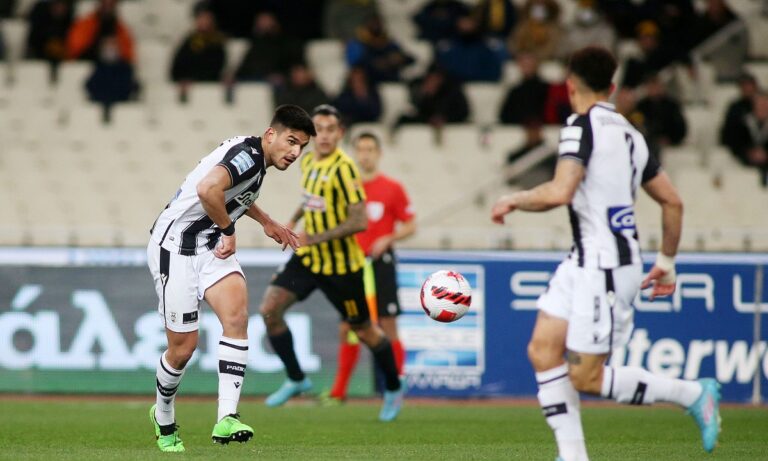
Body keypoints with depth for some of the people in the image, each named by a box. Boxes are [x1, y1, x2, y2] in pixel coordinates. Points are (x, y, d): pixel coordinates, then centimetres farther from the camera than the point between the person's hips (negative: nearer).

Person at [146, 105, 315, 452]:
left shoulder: (254, 158, 11)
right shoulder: (248, 155, -20)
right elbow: (208, 189, -39)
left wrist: (266, 222, 33)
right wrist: (228, 230, -23)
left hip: (209, 244, 8)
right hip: (175, 244, -8)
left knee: (237, 315, -18)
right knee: (183, 346, -1)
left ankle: (226, 418, -27)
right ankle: (163, 419, 28)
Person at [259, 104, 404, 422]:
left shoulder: (343, 168, -20)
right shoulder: (307, 162, 3)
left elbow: (359, 221, -25)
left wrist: (315, 238, -26)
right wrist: (293, 221, 11)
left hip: (341, 264, -6)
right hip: (307, 258, 6)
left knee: (363, 330, 8)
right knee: (270, 309, -10)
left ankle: (393, 389, 31)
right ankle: (296, 379, 7)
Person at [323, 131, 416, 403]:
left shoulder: (392, 188, -1)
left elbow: (410, 226, 2)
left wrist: (387, 239, -13)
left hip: (380, 262, -3)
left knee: (388, 327, -5)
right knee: (347, 328, 4)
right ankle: (338, 391, 10)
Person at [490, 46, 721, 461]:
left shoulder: (583, 126, -12)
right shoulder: (628, 133, 14)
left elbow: (559, 193, -25)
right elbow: (672, 201, 18)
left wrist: (513, 200, -7)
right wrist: (666, 262, 27)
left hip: (604, 267, -9)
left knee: (586, 378, -4)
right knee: (543, 349, 4)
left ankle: (693, 394, 5)